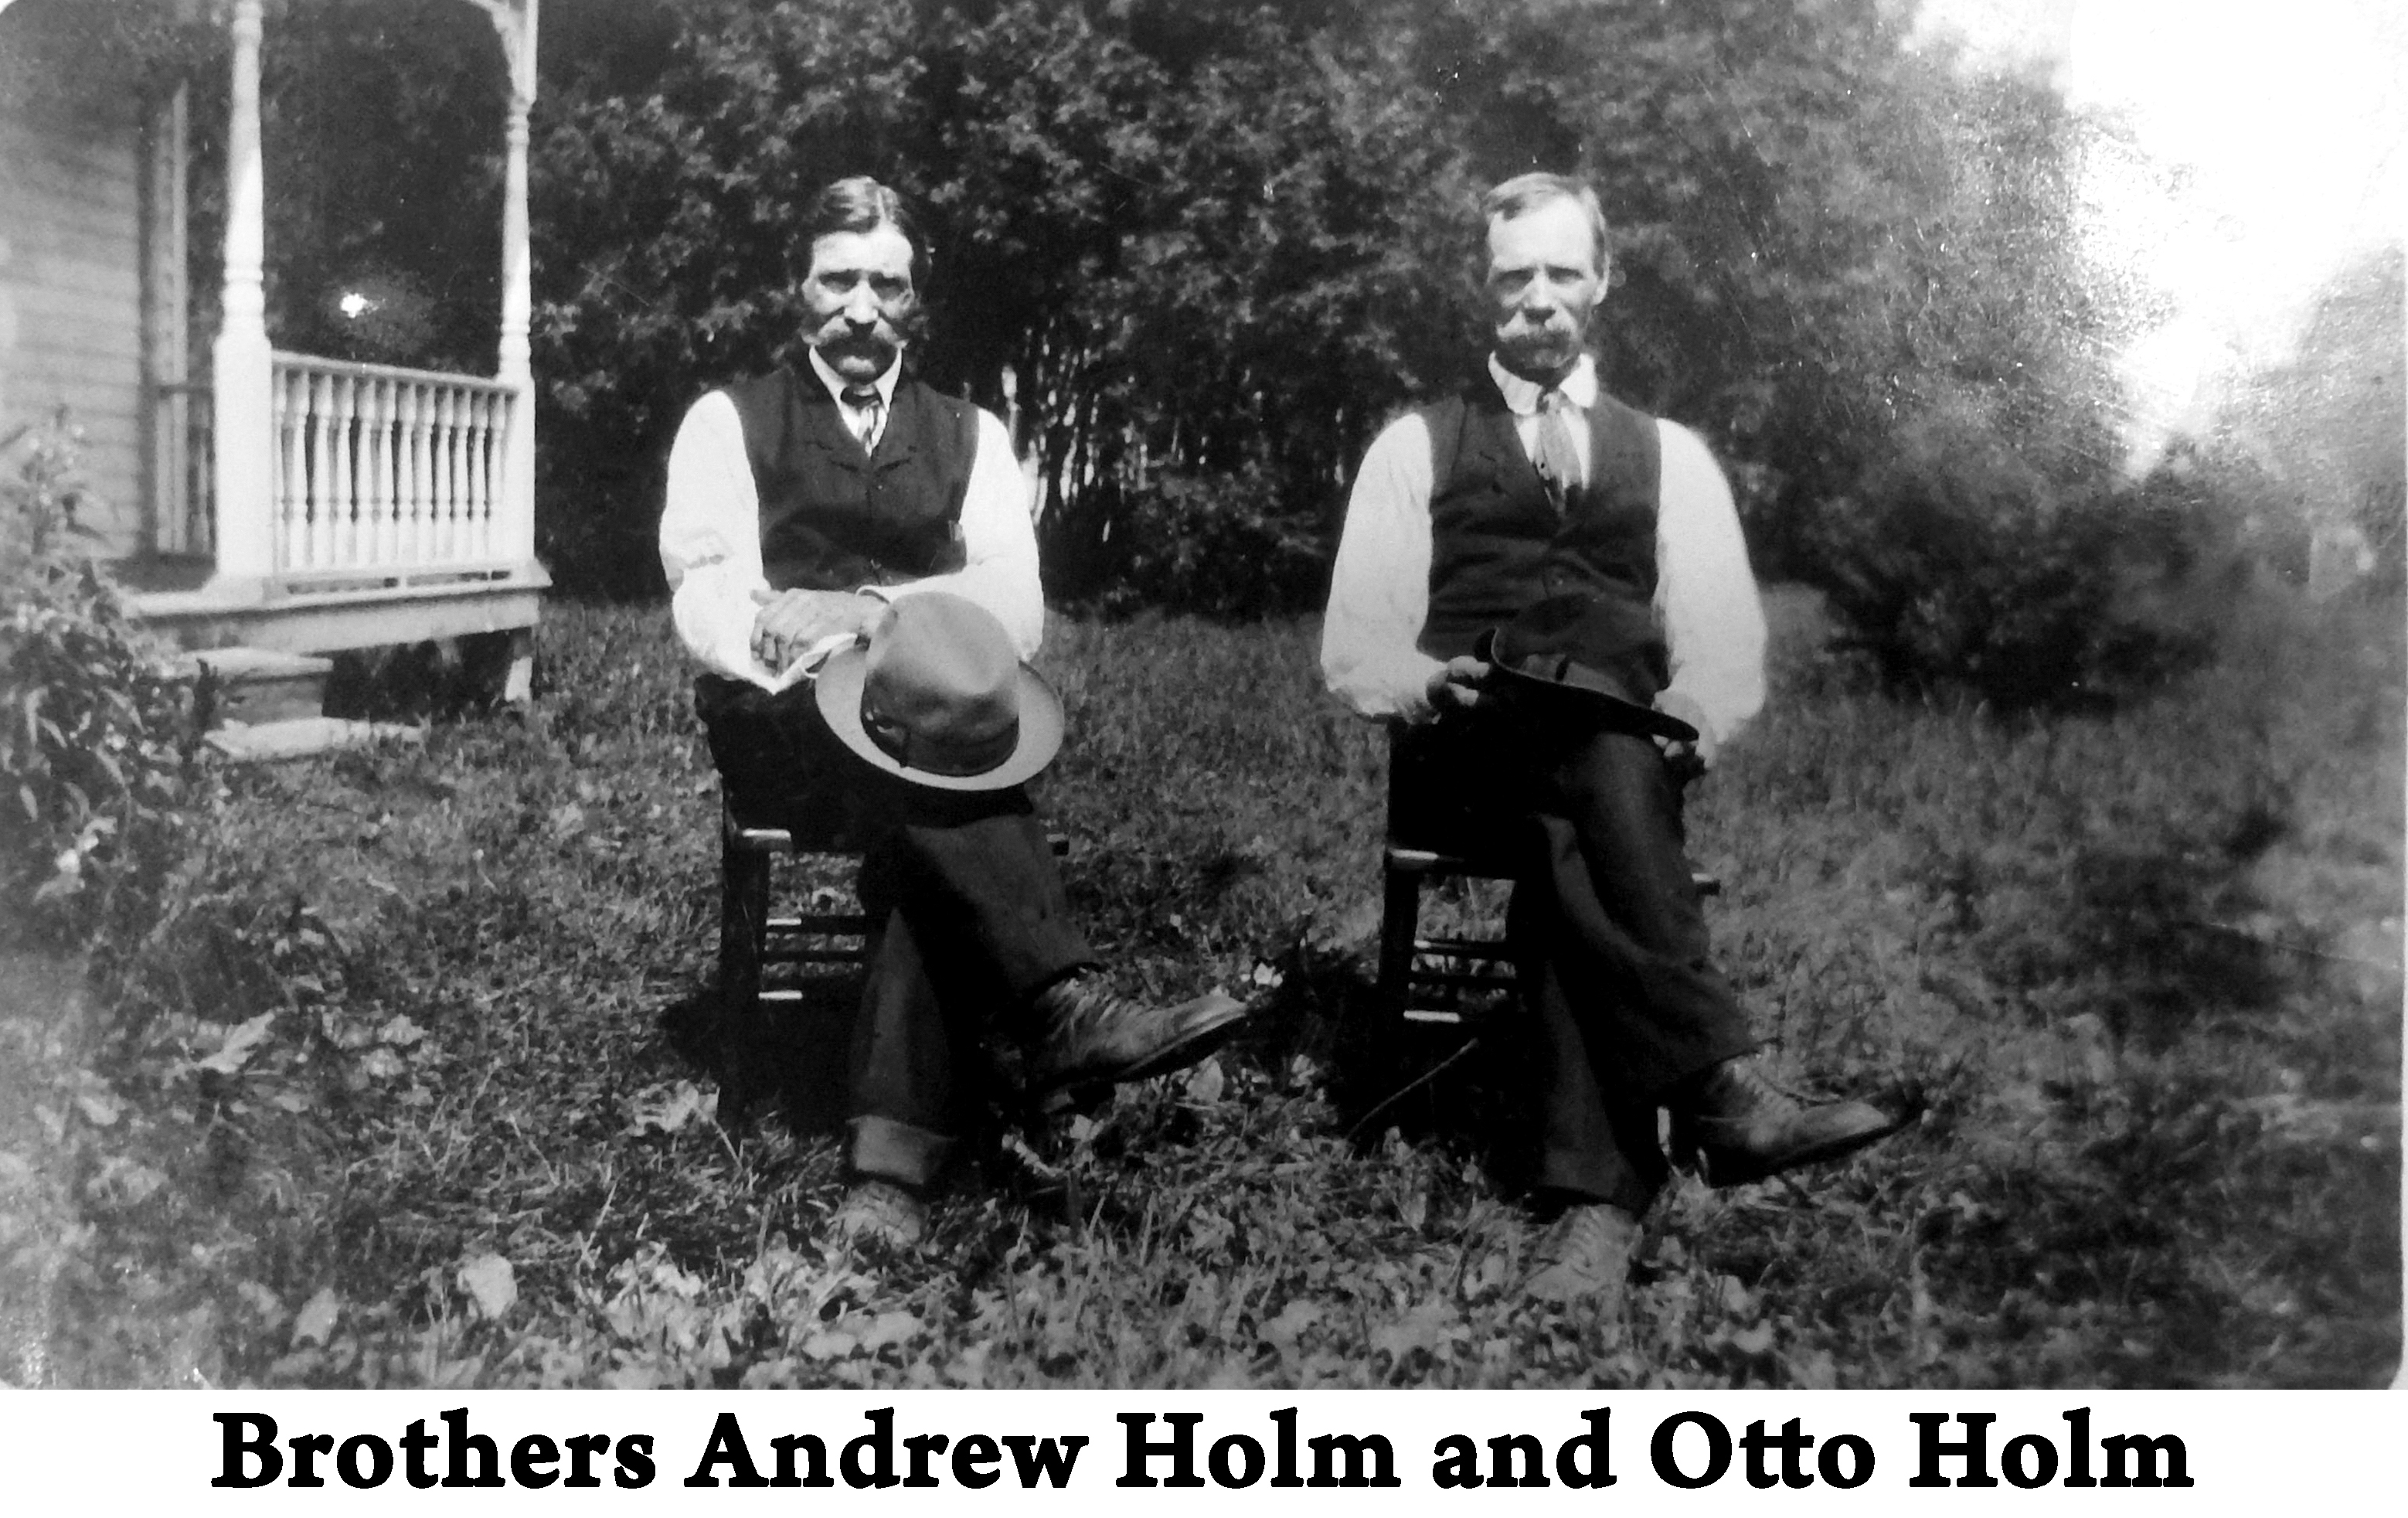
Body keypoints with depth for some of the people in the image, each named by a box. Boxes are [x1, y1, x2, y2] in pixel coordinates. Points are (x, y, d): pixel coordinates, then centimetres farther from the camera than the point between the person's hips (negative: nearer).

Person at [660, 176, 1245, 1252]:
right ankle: (1060, 1010, -44)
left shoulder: (970, 436, 19)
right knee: (924, 772, -35)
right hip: (782, 726, -1)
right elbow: (708, 608, -3)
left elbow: (1014, 611, 3)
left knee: (931, 817, -35)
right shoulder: (729, 422, 13)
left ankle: (895, 1153, -43)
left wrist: (869, 611, -16)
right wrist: (836, 658, -24)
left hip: (930, 713, 1)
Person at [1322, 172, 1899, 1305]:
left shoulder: (1669, 455, 23)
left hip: (1626, 741, 1)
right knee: (1597, 793, -36)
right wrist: (1426, 685, -13)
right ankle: (1724, 1092, -44)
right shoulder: (1417, 445, 19)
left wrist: (1688, 724, -10)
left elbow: (1724, 646, 12)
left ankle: (1596, 1189, -43)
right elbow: (1356, 644, 9)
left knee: (1570, 847, -35)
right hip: (1468, 746, -1)